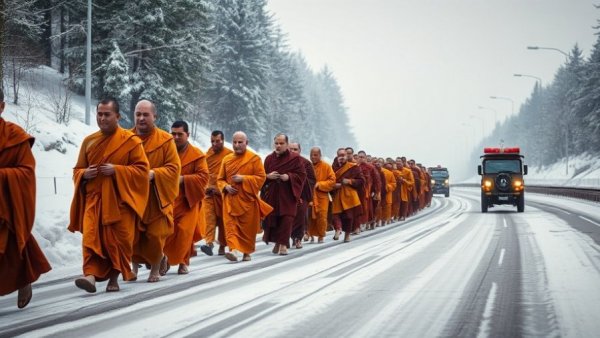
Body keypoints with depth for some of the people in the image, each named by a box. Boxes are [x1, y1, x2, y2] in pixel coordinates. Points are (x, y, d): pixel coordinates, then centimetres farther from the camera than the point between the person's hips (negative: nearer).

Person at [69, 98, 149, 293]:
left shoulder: (130, 141, 0)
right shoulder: (89, 141, 12)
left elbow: (143, 168, -4)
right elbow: (77, 170, 19)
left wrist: (117, 170, -16)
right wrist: (85, 174, -5)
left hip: (120, 199, -3)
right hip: (94, 198, 3)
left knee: (119, 239, -1)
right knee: (91, 237, -14)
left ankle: (114, 277, 12)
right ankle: (91, 275, -24)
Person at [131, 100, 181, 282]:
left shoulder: (165, 140, -2)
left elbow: (174, 168, -6)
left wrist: (153, 174, -21)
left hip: (156, 198, -2)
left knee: (155, 235, -1)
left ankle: (156, 268, 22)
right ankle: (135, 265, 19)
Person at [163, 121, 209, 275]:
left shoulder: (197, 155, 1)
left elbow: (203, 177, -5)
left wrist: (183, 179, -16)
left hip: (187, 200, -1)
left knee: (185, 232, -4)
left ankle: (183, 262, 11)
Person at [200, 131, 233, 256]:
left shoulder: (230, 154, -4)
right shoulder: (208, 154, 9)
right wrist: (206, 186, 9)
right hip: (209, 192, 3)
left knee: (223, 220, 6)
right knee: (209, 217, -13)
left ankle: (222, 246, 18)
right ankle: (209, 243, -21)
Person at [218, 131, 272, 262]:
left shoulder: (254, 158, -1)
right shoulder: (227, 159, 10)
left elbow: (261, 177, -6)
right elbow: (220, 179, 15)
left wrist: (243, 179, -16)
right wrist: (226, 187, -7)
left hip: (247, 199, -2)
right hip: (230, 199, 2)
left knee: (248, 227, 5)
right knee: (230, 225, -13)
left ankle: (247, 252, 22)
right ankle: (235, 250, -22)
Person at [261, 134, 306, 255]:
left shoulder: (295, 158, -2)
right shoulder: (269, 159, 9)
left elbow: (302, 175, -4)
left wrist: (289, 176, -19)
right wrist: (268, 176, -9)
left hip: (288, 194, -4)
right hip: (272, 194, 4)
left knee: (286, 219, -10)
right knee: (272, 218, 5)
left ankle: (283, 244, -9)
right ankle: (277, 242, 21)